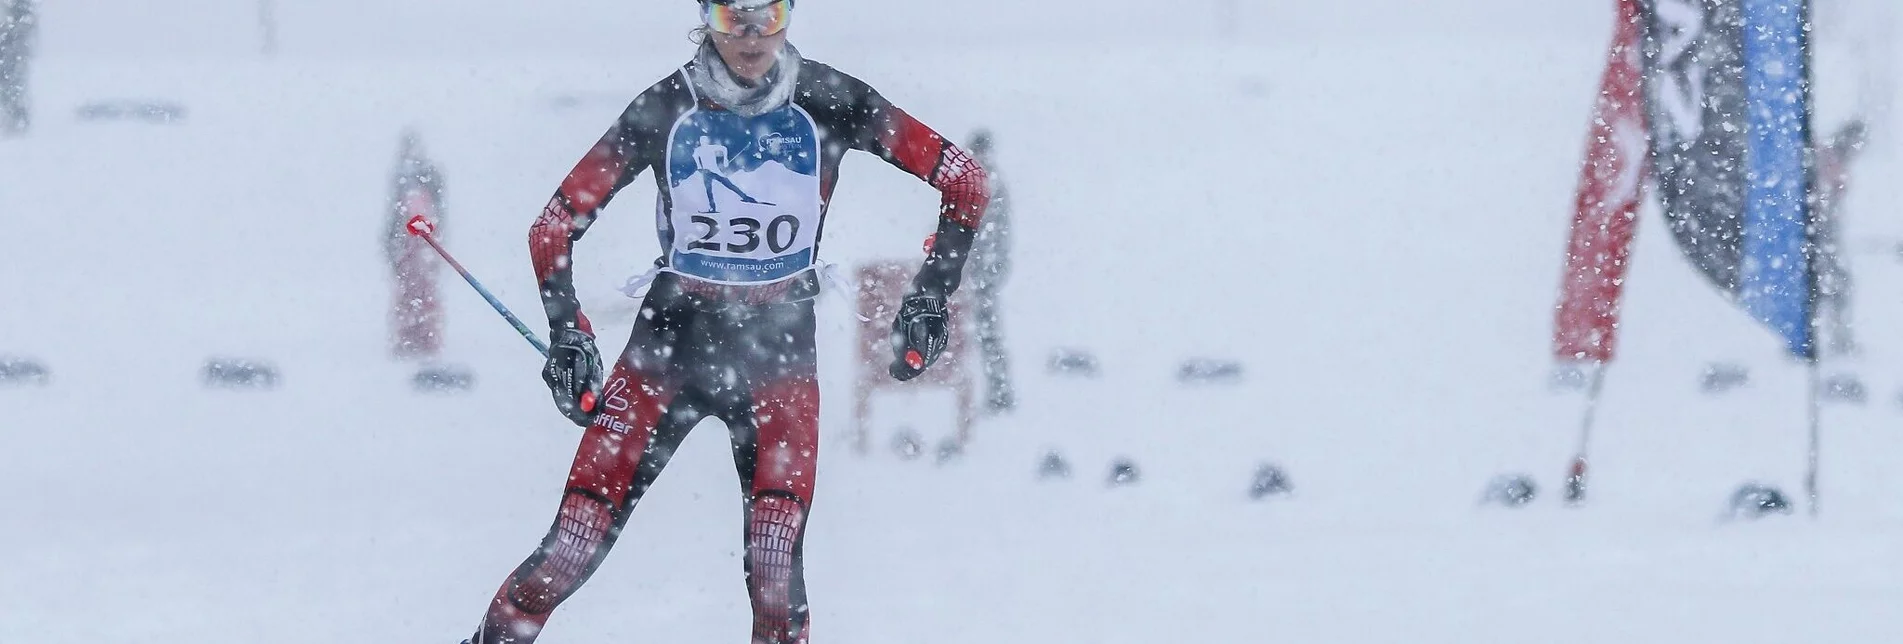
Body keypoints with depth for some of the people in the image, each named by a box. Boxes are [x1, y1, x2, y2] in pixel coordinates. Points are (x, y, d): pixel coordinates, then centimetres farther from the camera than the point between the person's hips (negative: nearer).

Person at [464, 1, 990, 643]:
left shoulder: (827, 102, -7)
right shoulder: (665, 109, -7)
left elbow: (965, 185, -1)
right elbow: (555, 227, -1)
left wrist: (930, 295, -6)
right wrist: (567, 335, -12)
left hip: (780, 350, 0)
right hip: (669, 342, 0)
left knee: (774, 566, -16)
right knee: (573, 549, -8)